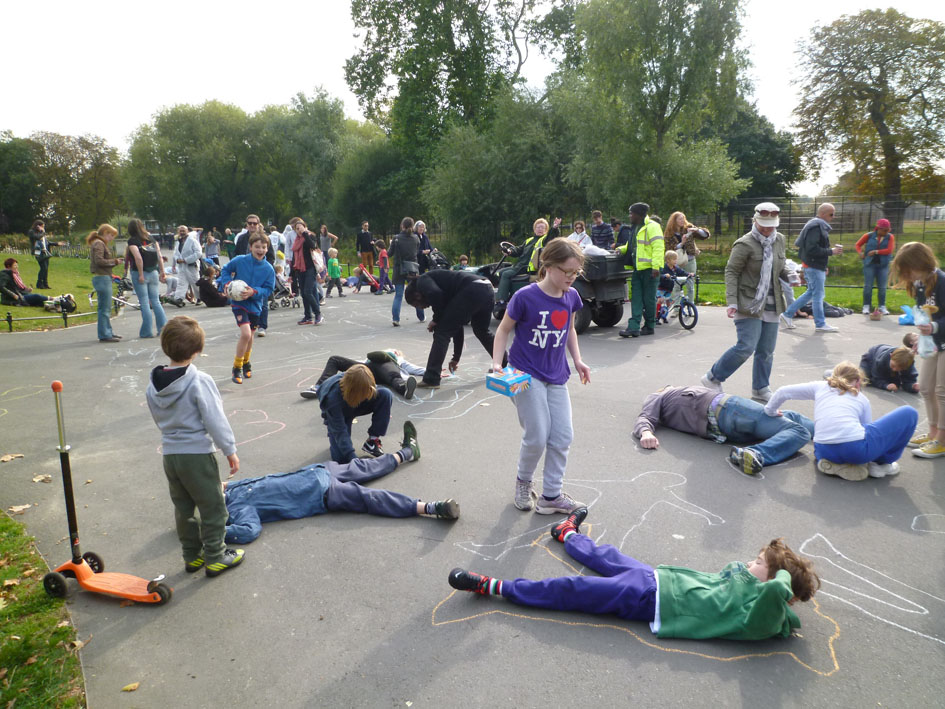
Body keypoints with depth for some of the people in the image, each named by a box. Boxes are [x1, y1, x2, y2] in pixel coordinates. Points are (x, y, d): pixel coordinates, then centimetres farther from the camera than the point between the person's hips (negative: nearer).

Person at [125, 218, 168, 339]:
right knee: (156, 302, 10)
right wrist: (162, 272, 6)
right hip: (153, 272, 5)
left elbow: (138, 258, -19)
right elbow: (160, 256, 3)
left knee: (144, 303, -1)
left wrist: (141, 275, -15)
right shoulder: (151, 239, 9)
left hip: (140, 273, -5)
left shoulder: (132, 240, -6)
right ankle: (163, 328, 6)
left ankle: (147, 331, 1)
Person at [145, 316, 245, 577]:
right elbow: (215, 420, -19)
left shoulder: (153, 386, 2)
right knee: (212, 507, 8)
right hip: (197, 454, -7)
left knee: (183, 507, 19)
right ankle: (215, 558, 16)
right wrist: (230, 450, -11)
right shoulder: (199, 381, -19)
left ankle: (192, 556, 30)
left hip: (170, 454, 7)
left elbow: (159, 419, 14)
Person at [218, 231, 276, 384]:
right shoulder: (240, 261, -11)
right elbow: (226, 270, 6)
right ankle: (237, 367, -1)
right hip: (238, 302, -3)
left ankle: (246, 363, 45)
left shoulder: (268, 269, -9)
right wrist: (226, 283, -11)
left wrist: (254, 291, -23)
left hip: (255, 305, 3)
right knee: (245, 334, -20)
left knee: (250, 336, 19)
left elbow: (269, 289, -7)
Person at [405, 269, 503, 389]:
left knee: (441, 332, 3)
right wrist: (456, 357, 45)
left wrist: (435, 320, 7)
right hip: (488, 289, 9)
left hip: (471, 291, -9)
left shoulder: (422, 281, 15)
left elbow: (435, 295, -11)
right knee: (482, 331, 33)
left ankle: (431, 379, 5)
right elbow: (456, 325, 38)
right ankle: (505, 366, 44)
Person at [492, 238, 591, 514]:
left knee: (563, 437, 4)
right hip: (526, 375, -6)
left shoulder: (571, 297, 1)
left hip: (556, 377, 6)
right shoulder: (525, 297, -15)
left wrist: (577, 360, 8)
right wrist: (497, 362, -15)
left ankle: (551, 495, 18)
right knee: (537, 437, -5)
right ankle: (523, 481, 24)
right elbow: (504, 329, -5)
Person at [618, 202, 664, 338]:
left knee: (649, 299, 0)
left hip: (649, 269, -8)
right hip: (637, 269, 8)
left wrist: (656, 266, -23)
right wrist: (621, 249, 13)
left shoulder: (651, 227, -10)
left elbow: (658, 247, -16)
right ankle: (634, 327, 1)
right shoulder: (635, 228, 18)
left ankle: (649, 326, 12)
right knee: (636, 299, 3)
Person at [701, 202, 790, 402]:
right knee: (746, 347, -13)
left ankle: (761, 388, 25)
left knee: (766, 350, 10)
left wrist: (788, 277, 2)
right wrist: (732, 302, -20)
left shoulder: (779, 240, 10)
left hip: (771, 304, 7)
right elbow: (731, 271, -12)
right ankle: (713, 378, 4)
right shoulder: (744, 244, -12)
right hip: (748, 303, -7)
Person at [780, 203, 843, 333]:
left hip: (815, 266, 10)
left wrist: (824, 267, 19)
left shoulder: (819, 226, 17)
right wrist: (831, 251, -18)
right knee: (818, 294, -2)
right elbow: (812, 249, -25)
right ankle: (820, 324, 6)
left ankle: (787, 314, 17)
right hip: (814, 266, -10)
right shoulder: (816, 227, -16)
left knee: (812, 292, 16)